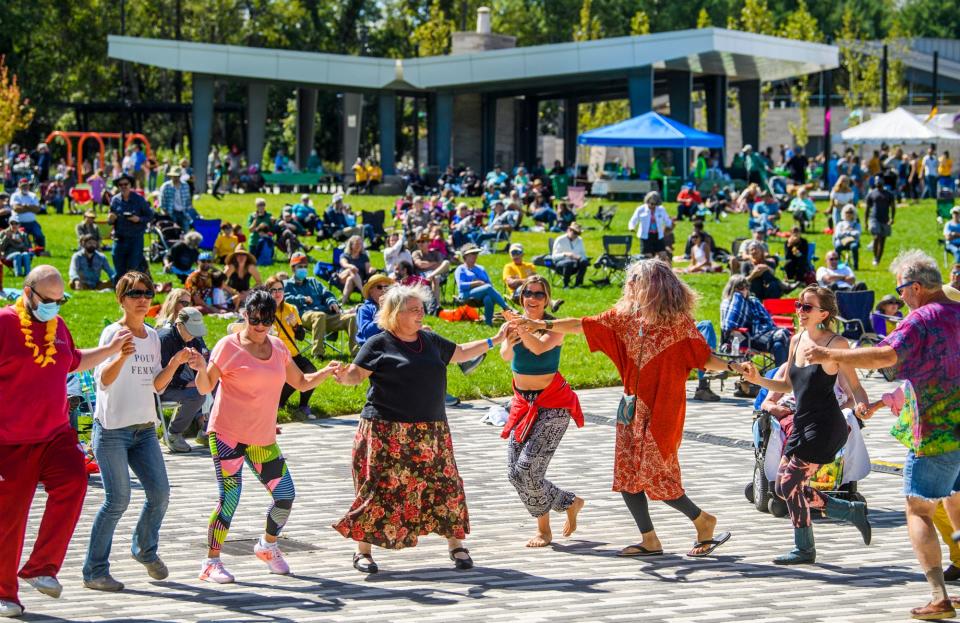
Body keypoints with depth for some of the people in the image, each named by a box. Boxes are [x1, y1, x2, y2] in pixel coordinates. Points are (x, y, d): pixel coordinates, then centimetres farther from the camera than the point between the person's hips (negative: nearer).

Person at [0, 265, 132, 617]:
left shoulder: (58, 326, 12)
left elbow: (72, 363, 32)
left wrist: (110, 350, 24)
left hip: (55, 435, 5)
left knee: (73, 482, -21)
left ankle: (41, 567, -15)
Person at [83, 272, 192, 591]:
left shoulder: (153, 336, 11)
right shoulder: (113, 333, -9)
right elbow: (104, 380, -22)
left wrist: (175, 363, -3)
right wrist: (122, 356, -40)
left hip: (144, 428, 6)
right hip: (112, 429, -6)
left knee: (160, 494, 2)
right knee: (118, 500, -11)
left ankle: (146, 550, 27)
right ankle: (94, 571, -1)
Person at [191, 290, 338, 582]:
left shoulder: (278, 347, 9)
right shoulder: (229, 346, -7)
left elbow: (301, 383, 17)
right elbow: (205, 388, -9)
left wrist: (326, 372, -1)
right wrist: (201, 369, -30)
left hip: (263, 438, 5)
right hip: (227, 434, -5)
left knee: (285, 495, 5)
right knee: (230, 497, -12)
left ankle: (268, 546, 30)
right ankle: (211, 561, 0)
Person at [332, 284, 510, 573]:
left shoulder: (430, 340, 13)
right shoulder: (379, 344, -4)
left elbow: (460, 353, 28)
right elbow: (356, 375, -8)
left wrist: (495, 339, 27)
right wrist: (343, 376, -31)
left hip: (430, 432, 5)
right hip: (387, 431, -5)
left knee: (444, 484, 4)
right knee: (381, 488, -5)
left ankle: (456, 544, 18)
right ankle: (363, 551, 7)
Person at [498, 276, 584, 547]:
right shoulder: (516, 323, 0)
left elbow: (540, 347, -34)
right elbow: (506, 355, -18)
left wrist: (521, 328, -52)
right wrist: (508, 342, -42)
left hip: (551, 405, -6)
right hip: (523, 402, 6)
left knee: (528, 468, -13)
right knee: (515, 473, 6)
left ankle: (544, 528, 9)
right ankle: (570, 503, 23)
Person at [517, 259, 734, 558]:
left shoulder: (679, 321, -8)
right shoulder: (625, 315, 7)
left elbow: (704, 359, -10)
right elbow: (583, 325, 8)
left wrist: (731, 367, -27)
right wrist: (543, 325, 3)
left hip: (662, 409, -6)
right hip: (632, 407, 6)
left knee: (655, 476, -9)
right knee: (626, 475, 3)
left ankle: (702, 520, 12)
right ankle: (650, 541, 12)